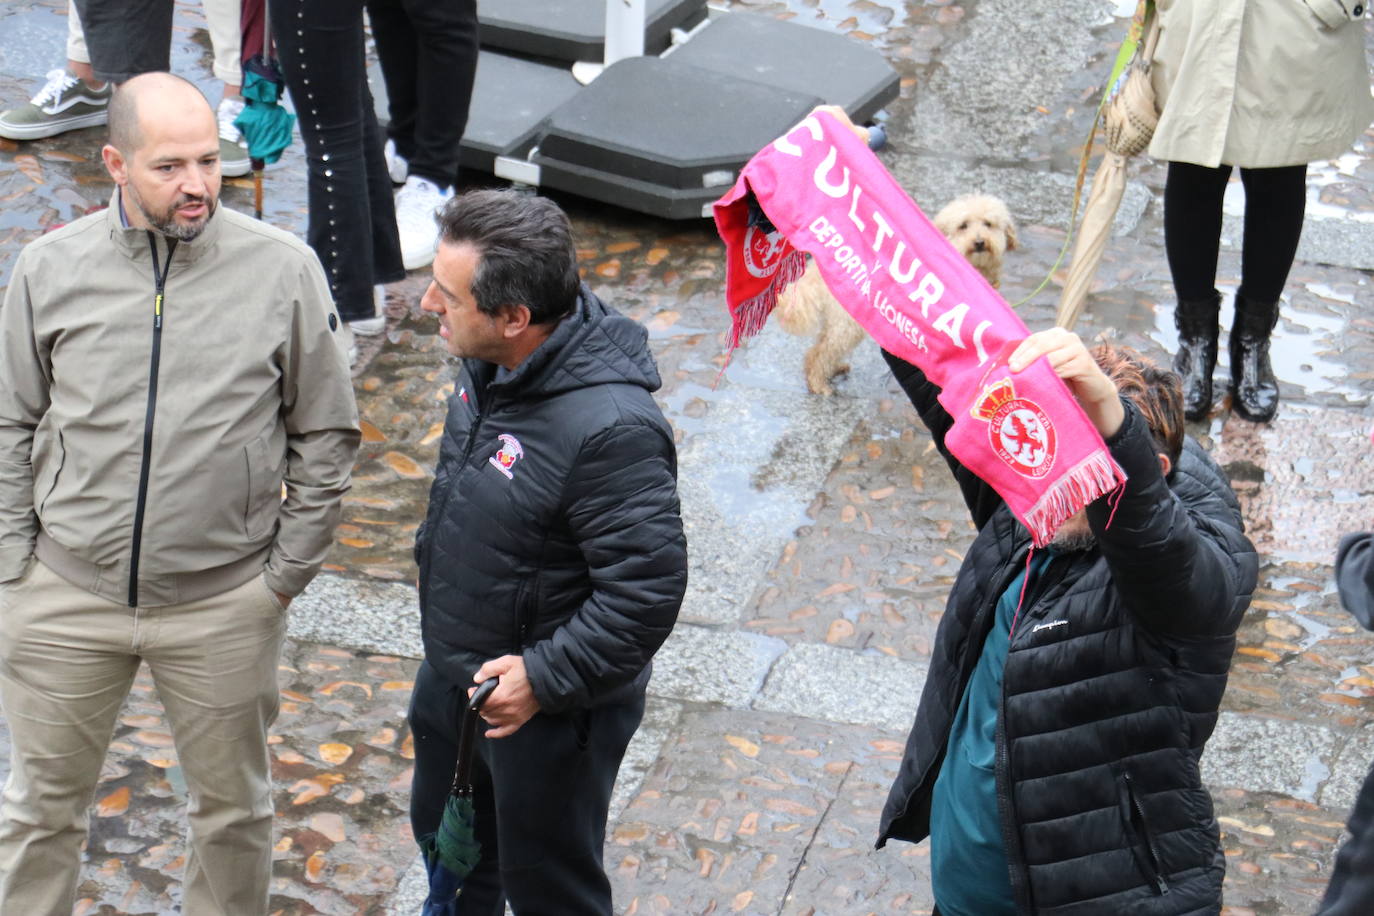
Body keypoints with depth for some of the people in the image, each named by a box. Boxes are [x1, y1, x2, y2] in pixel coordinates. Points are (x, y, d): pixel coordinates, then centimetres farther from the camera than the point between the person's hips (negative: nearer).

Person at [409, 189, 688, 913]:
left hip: (547, 709, -8)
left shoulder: (610, 428, -36)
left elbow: (646, 588, -31)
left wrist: (545, 678, -26)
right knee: (446, 835, 31)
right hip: (453, 671, 9)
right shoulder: (491, 365, -8)